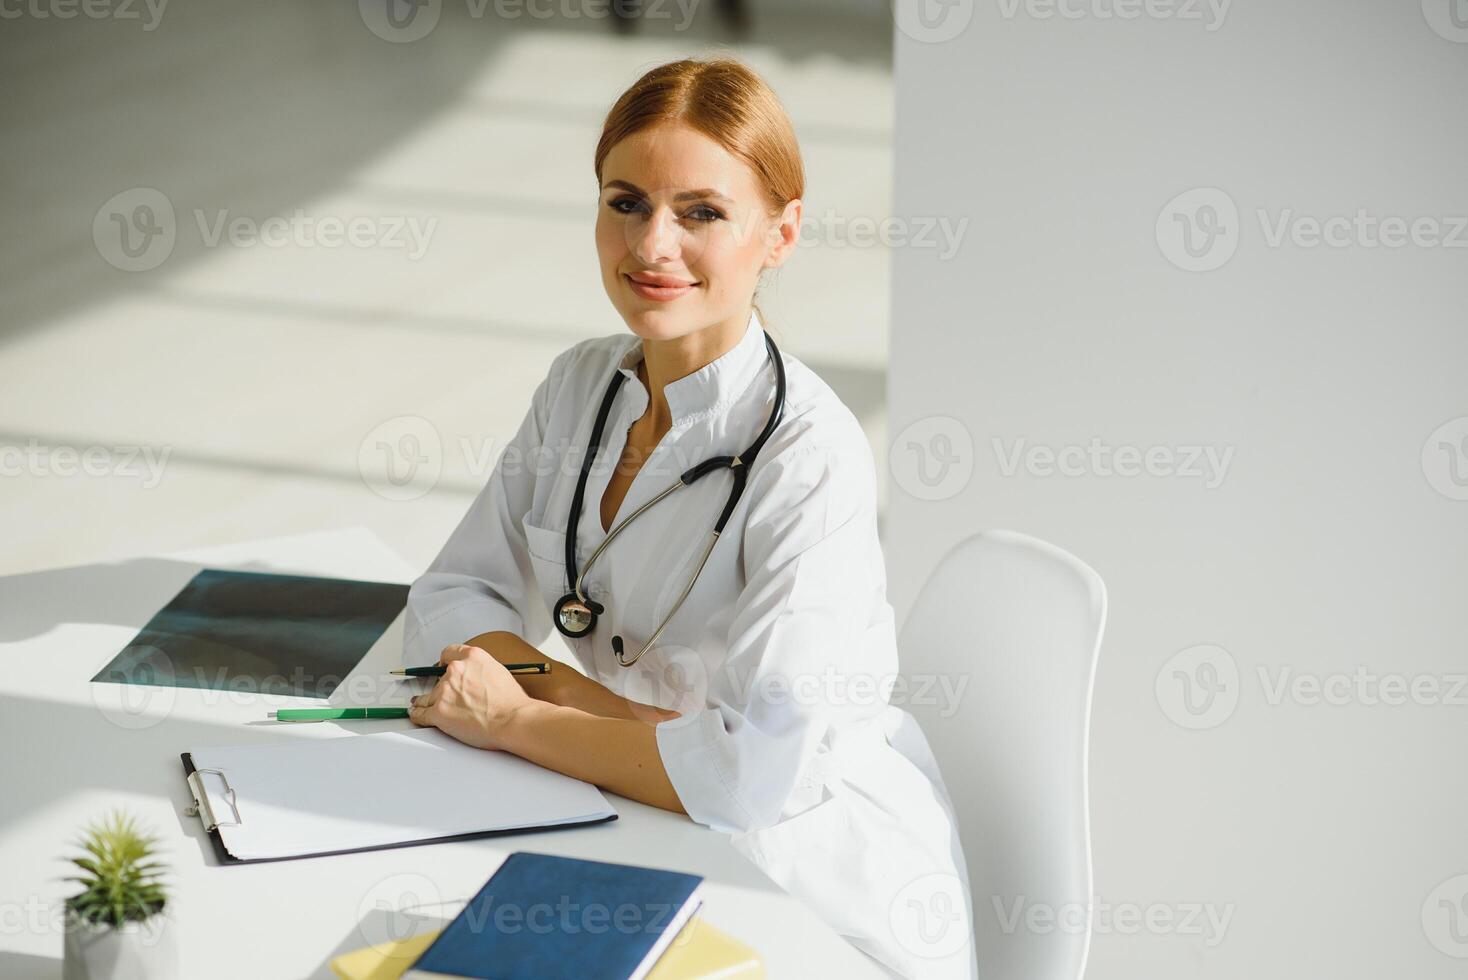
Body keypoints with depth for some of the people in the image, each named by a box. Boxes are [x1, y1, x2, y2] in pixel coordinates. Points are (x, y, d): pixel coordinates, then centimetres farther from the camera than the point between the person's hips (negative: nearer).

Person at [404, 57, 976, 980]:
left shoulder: (811, 454, -21)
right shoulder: (582, 385, 2)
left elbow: (759, 770, -29)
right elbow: (452, 599, 6)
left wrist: (513, 720, -17)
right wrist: (580, 697, -14)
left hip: (823, 890, -6)